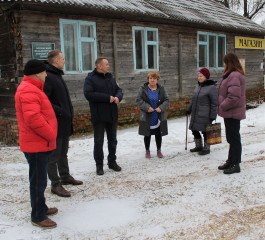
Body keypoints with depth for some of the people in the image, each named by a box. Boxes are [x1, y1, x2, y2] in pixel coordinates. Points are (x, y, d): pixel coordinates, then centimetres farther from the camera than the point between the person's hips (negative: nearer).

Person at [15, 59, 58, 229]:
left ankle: (41, 208, 35)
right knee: (38, 181, -1)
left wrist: (50, 135, 14)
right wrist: (51, 135, -19)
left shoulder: (32, 89, 17)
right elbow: (33, 118, -29)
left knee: (39, 179, 21)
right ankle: (38, 217, 10)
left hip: (41, 143, 11)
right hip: (37, 145, -11)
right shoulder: (29, 91, -19)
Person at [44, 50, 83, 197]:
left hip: (65, 123, 10)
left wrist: (69, 112, 13)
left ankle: (65, 176, 34)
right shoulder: (48, 77, -16)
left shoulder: (57, 76, 17)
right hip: (56, 124, -10)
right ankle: (55, 184, 9)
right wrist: (60, 112, -22)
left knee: (63, 153, 21)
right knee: (54, 155, 0)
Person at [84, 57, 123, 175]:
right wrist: (108, 98, -20)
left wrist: (118, 97, -9)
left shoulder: (110, 78, 13)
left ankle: (112, 162, 29)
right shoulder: (90, 78, -8)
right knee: (98, 141, 2)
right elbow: (88, 94, -21)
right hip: (98, 116, -6)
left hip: (112, 115, 6)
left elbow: (119, 90, 16)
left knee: (112, 140, 14)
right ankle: (99, 165, 14)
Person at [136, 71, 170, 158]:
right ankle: (147, 151, 21)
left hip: (159, 117, 2)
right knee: (147, 135, 6)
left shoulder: (161, 89, 3)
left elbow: (167, 100, 2)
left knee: (158, 134, 9)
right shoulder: (143, 89, -3)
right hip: (147, 117, -2)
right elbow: (138, 100, -6)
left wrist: (161, 107, -16)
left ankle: (159, 151, 24)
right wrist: (147, 107, -20)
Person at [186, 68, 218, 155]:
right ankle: (199, 146, 31)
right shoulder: (198, 86, 11)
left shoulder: (212, 87, -12)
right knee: (194, 130, 13)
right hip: (195, 114, 8)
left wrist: (213, 116, -15)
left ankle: (206, 148, 18)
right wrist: (189, 109, 19)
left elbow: (214, 103, -13)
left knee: (205, 131, 2)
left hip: (205, 115, -8)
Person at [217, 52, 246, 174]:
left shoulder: (234, 76, -20)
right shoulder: (233, 75, 14)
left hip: (232, 113, -11)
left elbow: (234, 97, -27)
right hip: (230, 113, 11)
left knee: (234, 138, -2)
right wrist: (222, 106, 12)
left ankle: (235, 164, 8)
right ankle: (231, 161, 30)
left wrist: (222, 107, -16)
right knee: (231, 137, 18)